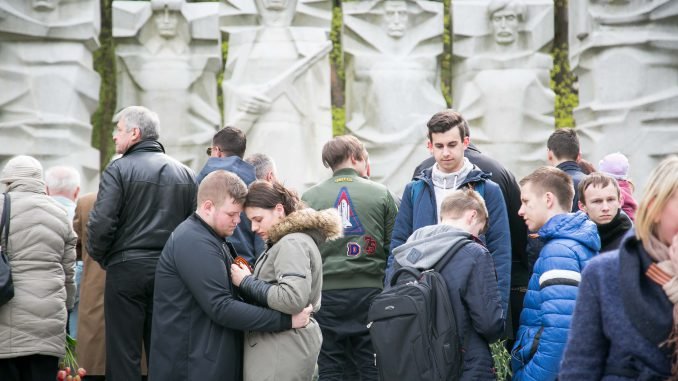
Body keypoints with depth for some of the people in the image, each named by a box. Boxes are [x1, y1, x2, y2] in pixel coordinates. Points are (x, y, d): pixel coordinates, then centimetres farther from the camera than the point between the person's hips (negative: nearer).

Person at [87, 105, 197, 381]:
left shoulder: (118, 169, -7)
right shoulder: (185, 174, 9)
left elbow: (101, 223, -15)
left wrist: (100, 256, 2)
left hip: (127, 268, -5)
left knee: (124, 356, -1)